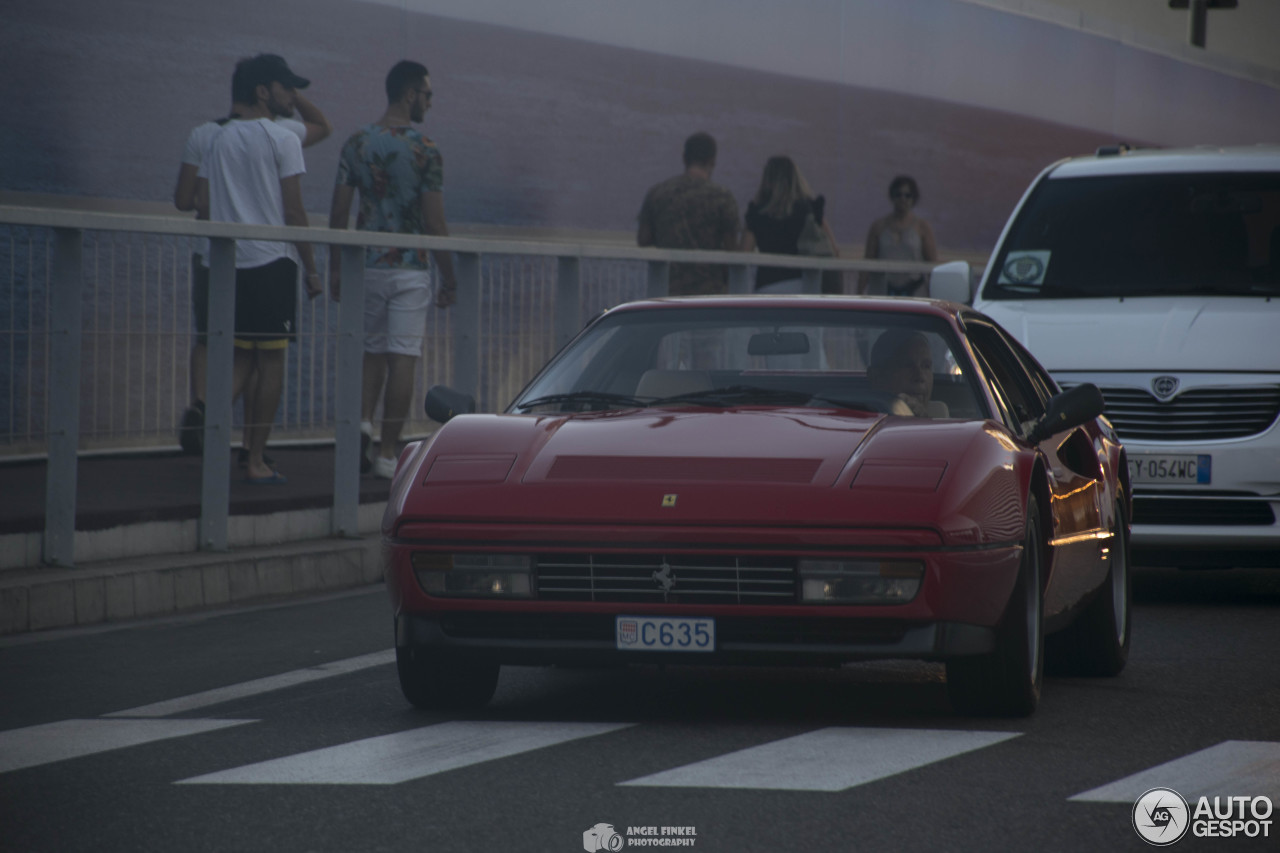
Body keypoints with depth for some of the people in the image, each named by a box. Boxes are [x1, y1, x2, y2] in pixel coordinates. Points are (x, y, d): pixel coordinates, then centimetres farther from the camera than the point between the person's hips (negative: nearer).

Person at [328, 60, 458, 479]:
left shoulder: (357, 144, 3)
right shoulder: (424, 150, -10)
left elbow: (338, 213, 3)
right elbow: (435, 224, -10)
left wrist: (335, 268, 12)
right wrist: (449, 279, -1)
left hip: (366, 267, 4)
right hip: (410, 270, -4)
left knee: (373, 352, 18)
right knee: (402, 359, 1)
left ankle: (363, 422, -4)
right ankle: (387, 454, 1)